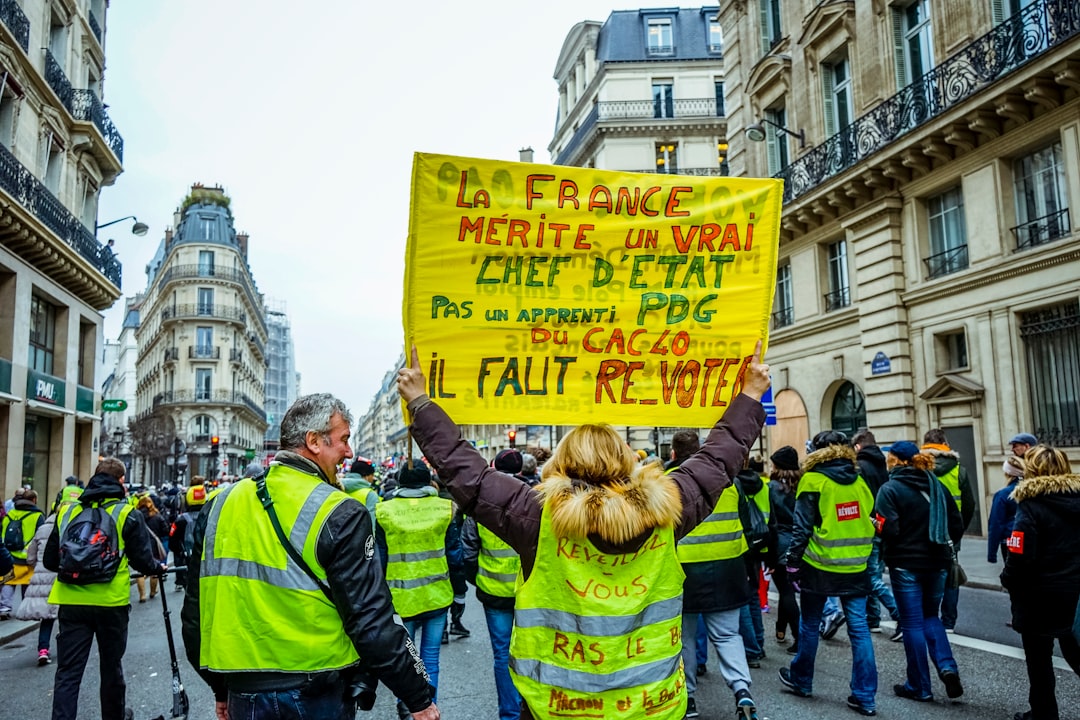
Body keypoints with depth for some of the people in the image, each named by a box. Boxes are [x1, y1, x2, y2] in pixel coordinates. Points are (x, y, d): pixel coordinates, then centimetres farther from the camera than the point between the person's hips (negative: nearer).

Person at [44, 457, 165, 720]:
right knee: (111, 666, 15)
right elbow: (142, 560, -5)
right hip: (111, 602, -2)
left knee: (68, 671, 4)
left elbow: (50, 560, 11)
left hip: (71, 602, 2)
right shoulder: (127, 513, -4)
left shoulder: (68, 511, 6)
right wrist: (158, 568, 16)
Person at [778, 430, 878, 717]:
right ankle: (864, 697, 7)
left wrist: (792, 561, -4)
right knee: (859, 628, 5)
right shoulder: (859, 480, 4)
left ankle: (801, 680, 28)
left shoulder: (814, 481, -10)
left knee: (810, 624, 12)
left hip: (820, 566, -4)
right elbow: (868, 520, 10)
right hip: (856, 567, 4)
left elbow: (802, 527, -11)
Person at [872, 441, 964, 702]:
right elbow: (956, 525, 7)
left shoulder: (890, 489, -12)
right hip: (937, 563, 5)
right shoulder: (936, 485, 5)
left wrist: (874, 523, 0)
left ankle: (920, 687, 13)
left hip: (906, 565, -5)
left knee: (912, 623, 5)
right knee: (930, 616, 22)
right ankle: (947, 668, 2)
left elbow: (888, 529, -20)